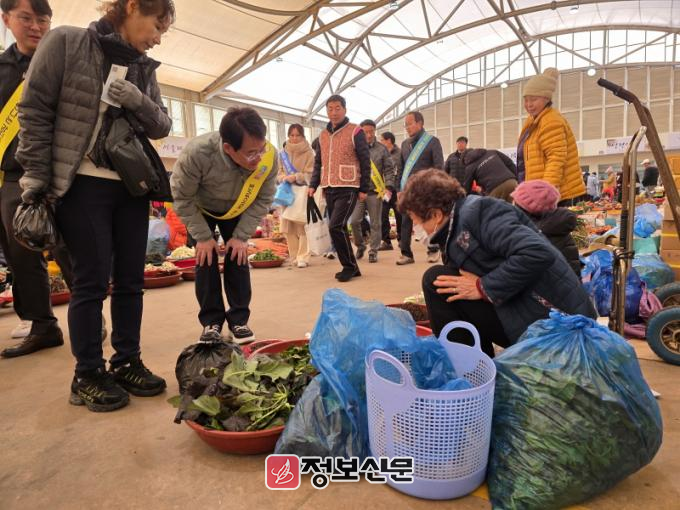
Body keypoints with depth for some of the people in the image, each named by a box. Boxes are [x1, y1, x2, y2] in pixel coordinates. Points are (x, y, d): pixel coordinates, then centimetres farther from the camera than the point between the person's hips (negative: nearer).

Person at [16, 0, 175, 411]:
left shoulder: (145, 68, 12)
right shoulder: (66, 42, -1)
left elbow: (162, 127, 11)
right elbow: (35, 112, -4)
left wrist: (139, 102, -9)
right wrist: (36, 175, -8)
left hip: (132, 185, 5)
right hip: (83, 185, -5)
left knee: (131, 280, 6)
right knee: (93, 280, -3)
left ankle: (127, 363, 20)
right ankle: (87, 375, 12)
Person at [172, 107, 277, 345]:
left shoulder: (269, 156, -34)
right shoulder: (197, 153, -42)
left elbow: (263, 200, -18)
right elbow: (182, 197, -24)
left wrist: (242, 236, -19)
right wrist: (202, 236, -22)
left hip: (237, 211, 2)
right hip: (201, 210, -2)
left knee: (238, 256, -4)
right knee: (206, 258, -9)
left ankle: (239, 319, 9)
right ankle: (211, 321, 5)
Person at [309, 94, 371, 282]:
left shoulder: (355, 132, -3)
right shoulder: (323, 135, 15)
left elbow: (365, 162, -4)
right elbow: (318, 163, 20)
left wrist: (364, 189, -8)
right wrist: (313, 185, 8)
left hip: (348, 188, -6)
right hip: (329, 189, 6)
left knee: (336, 226, -17)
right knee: (339, 228, 7)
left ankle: (350, 266, -2)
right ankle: (350, 266, 18)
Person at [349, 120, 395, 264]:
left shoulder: (382, 149, 4)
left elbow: (389, 170, 3)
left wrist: (388, 187, -9)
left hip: (375, 191, 0)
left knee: (375, 223, 4)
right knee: (354, 221, -2)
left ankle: (373, 251, 15)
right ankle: (360, 245, 22)